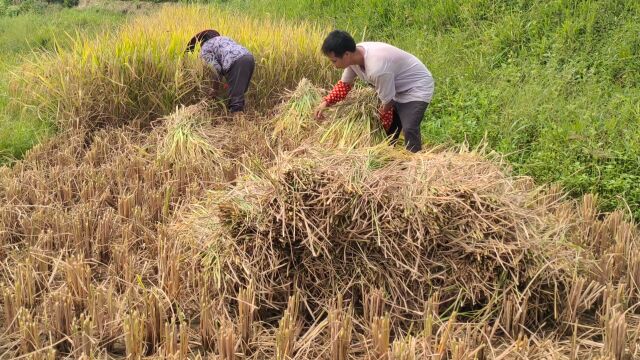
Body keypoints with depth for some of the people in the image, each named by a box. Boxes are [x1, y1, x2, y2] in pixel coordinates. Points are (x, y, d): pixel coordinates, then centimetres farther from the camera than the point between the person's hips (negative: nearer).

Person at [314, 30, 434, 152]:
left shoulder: (377, 68, -39)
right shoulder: (354, 55, -13)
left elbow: (387, 102, -25)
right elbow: (344, 84, 6)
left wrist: (382, 126, -8)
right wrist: (326, 102, -8)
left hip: (417, 87, -9)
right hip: (397, 88, 9)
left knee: (409, 129, -22)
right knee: (389, 128, 11)